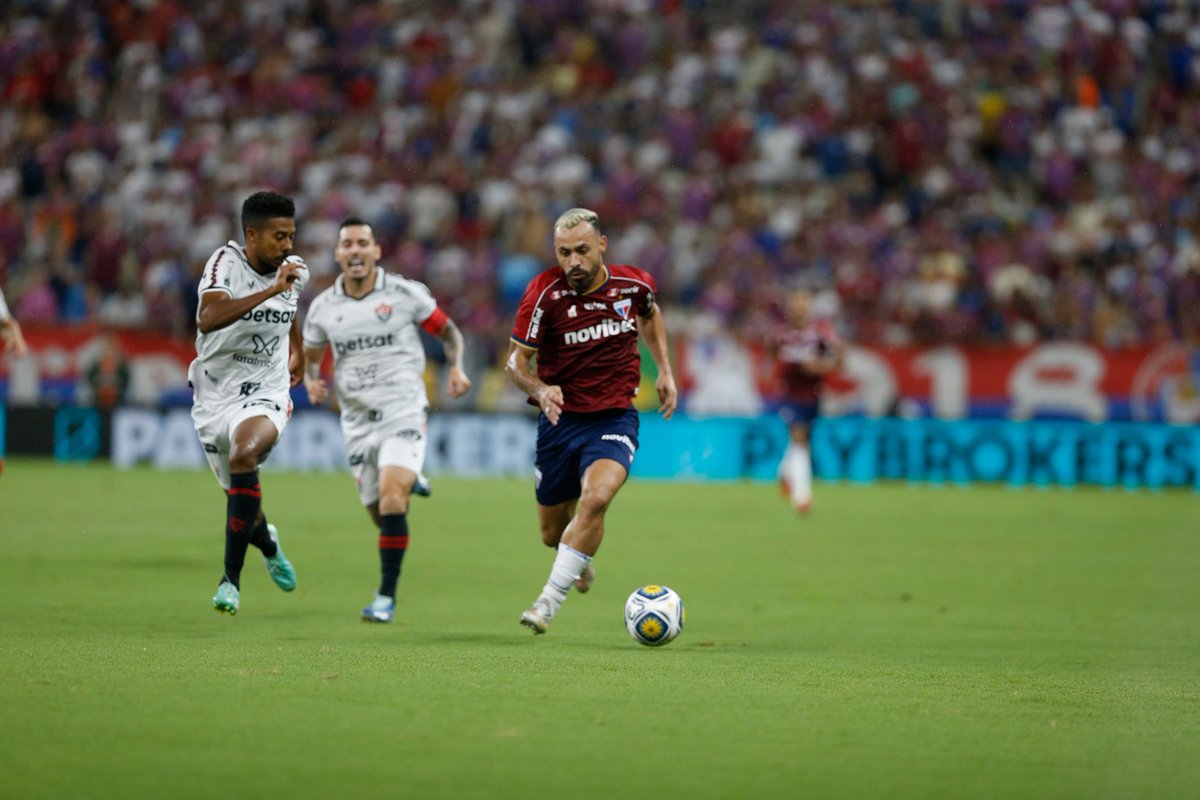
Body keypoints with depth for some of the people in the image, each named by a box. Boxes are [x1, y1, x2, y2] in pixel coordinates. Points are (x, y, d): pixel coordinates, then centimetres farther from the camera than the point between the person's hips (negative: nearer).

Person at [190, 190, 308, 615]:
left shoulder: (295, 270, -1)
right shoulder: (226, 262, -17)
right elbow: (207, 319, -37)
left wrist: (297, 351, 31)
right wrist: (270, 290, -41)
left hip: (265, 393, 0)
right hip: (214, 393, 0)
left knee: (244, 455, -32)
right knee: (241, 500, 11)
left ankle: (231, 578, -27)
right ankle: (267, 543, 51)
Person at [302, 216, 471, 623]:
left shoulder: (406, 294, -4)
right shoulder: (323, 307, 4)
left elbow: (449, 332, 9)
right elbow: (309, 358, 18)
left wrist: (456, 367, -9)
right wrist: (312, 382, -4)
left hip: (403, 411, -4)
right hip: (357, 420, 4)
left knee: (391, 499, -23)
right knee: (380, 515, 7)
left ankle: (386, 597, -17)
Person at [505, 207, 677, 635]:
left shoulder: (634, 284, -6)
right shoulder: (544, 293, -14)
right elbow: (515, 362, -8)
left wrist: (665, 370, 12)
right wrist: (539, 390, -29)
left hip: (615, 418, 0)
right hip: (561, 419, 1)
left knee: (596, 497, -29)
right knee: (553, 532, 10)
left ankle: (549, 601, -20)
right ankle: (579, 562, 49)